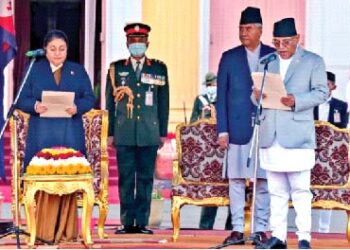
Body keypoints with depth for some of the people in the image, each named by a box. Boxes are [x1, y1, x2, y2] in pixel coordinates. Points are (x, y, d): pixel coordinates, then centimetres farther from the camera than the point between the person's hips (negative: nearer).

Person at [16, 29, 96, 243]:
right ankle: (44, 230, -4)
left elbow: (90, 98, 6)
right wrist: (35, 106, -17)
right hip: (42, 135, -1)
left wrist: (77, 107, -14)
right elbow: (22, 99, 4)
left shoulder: (78, 71, 13)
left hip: (70, 135, 1)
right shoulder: (34, 70, 10)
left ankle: (66, 230, 1)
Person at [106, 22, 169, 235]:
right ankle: (127, 223, 5)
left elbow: (163, 103, 10)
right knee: (126, 179, 0)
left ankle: (142, 223, 6)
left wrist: (163, 133, 6)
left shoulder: (159, 69, 9)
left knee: (146, 178, 1)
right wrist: (110, 133, 6)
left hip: (149, 134, 0)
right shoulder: (116, 69, 9)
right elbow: (110, 103, 10)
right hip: (124, 134, 0)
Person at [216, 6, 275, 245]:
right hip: (238, 128, 0)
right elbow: (222, 96, 6)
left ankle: (261, 230, 7)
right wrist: (222, 130, -1)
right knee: (236, 180, 1)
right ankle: (237, 230, 6)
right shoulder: (229, 57, 8)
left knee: (264, 181, 1)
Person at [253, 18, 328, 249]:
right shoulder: (266, 62, 17)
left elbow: (322, 92, -3)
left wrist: (296, 100, -19)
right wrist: (258, 96, -7)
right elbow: (258, 94, 17)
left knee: (300, 189, -5)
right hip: (271, 136, 4)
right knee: (276, 191, 8)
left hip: (297, 136, -4)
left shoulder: (313, 61, 4)